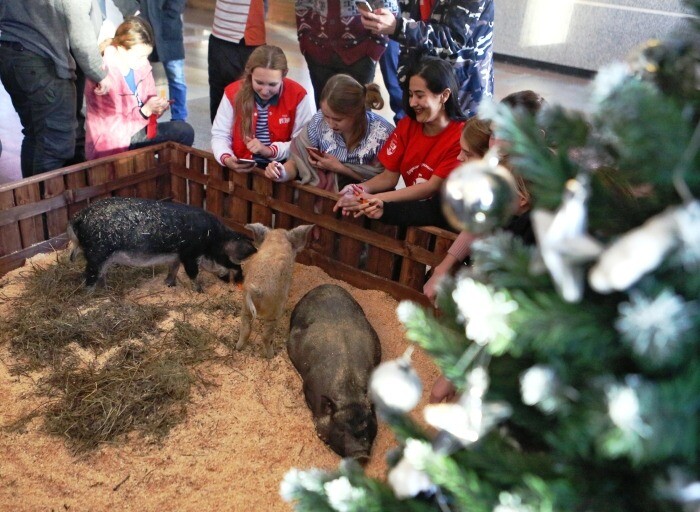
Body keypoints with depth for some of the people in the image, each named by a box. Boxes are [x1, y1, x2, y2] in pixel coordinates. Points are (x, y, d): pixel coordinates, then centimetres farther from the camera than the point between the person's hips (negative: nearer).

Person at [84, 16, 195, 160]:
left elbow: (149, 99, 8)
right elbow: (114, 127, -19)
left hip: (137, 130, 7)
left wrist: (157, 107, -15)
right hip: (112, 145, -7)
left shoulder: (141, 65, -4)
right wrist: (145, 111, -29)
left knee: (185, 131, -8)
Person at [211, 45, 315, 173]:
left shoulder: (299, 96, -6)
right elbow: (220, 135, 3)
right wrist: (226, 159, -18)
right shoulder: (232, 93, -1)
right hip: (241, 169, 3)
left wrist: (270, 151, -19)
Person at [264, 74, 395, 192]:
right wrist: (283, 173, -23)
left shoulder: (382, 133, -19)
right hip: (325, 186, 5)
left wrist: (340, 168, -17)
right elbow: (298, 159, -2)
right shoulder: (319, 121, -11)